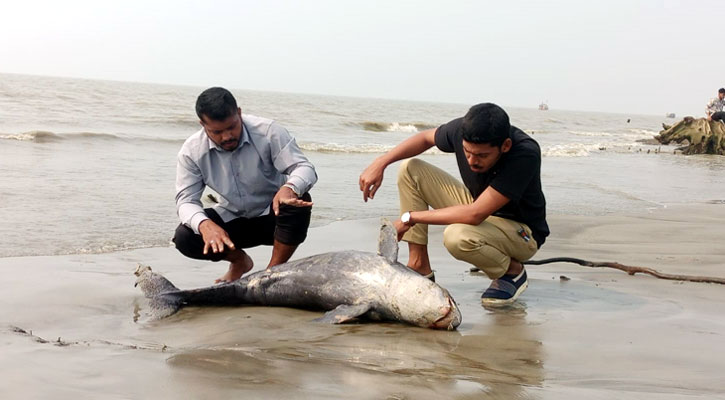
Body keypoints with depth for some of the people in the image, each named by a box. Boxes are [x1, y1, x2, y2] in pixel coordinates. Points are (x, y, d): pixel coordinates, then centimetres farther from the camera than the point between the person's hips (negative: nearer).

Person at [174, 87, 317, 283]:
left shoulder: (268, 132, -23)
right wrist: (204, 225, -42)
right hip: (232, 219, 2)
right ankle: (239, 260, 9)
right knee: (184, 238, -23)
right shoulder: (191, 151, -15)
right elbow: (186, 200, -17)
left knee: (299, 200, -36)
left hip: (273, 215, -2)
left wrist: (289, 188, -52)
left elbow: (305, 168, -26)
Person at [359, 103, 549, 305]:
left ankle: (513, 271, -6)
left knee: (457, 236, -38)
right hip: (478, 207, 7)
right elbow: (425, 138, 7)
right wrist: (380, 162, -7)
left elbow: (475, 214, -37)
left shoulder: (526, 154, -35)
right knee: (410, 169, -5)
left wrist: (410, 218, -29)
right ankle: (419, 267, -3)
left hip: (522, 232, -7)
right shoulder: (463, 129, -17)